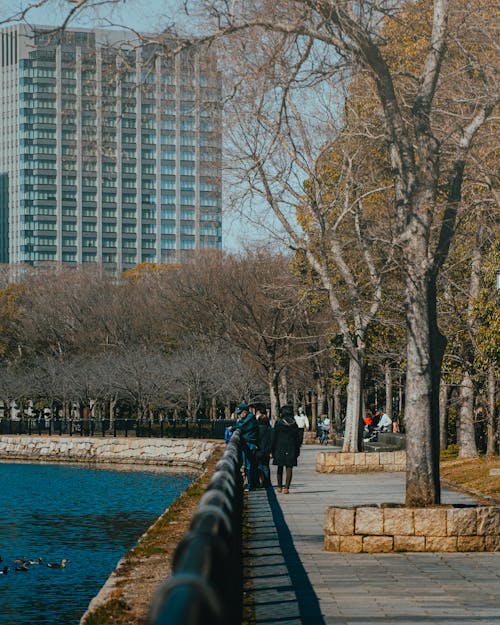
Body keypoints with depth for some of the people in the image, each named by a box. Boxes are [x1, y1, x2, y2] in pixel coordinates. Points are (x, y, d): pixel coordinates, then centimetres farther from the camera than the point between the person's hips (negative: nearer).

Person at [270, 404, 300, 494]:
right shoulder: (294, 424, 1)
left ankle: (279, 487, 21)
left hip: (280, 448, -1)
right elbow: (297, 438, 5)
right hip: (291, 449, 1)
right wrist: (297, 451, 12)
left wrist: (272, 451, 0)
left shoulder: (278, 423, -5)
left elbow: (273, 438, -4)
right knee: (289, 468, 1)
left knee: (280, 468, 15)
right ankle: (286, 488, -6)